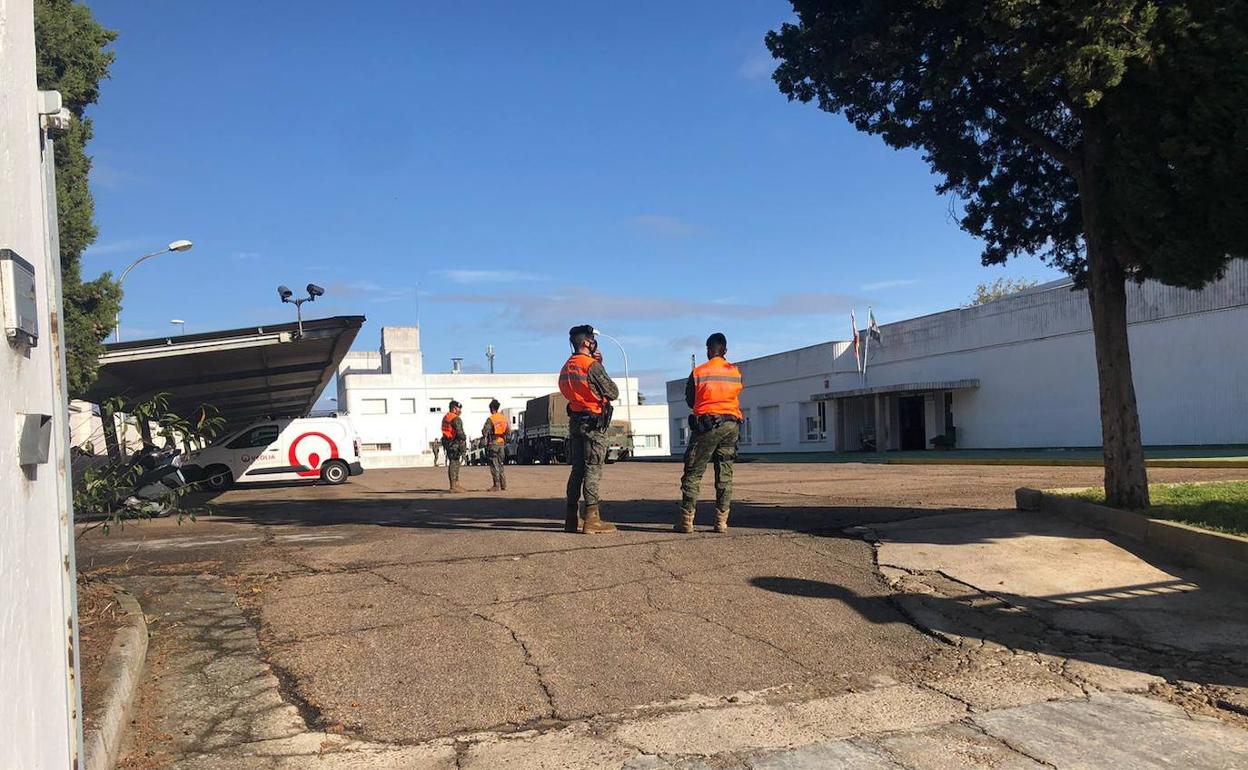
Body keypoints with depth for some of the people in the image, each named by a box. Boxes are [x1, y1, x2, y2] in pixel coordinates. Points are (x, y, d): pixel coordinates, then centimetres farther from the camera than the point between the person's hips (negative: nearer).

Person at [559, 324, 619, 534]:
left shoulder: (566, 368, 11)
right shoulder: (593, 366, -13)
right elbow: (613, 393, -9)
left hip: (575, 420, 8)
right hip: (594, 422, -8)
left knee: (577, 470, 11)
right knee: (592, 470, -6)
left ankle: (571, 520, 13)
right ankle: (592, 520, -6)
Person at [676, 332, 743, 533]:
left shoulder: (698, 372, -2)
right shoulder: (735, 372, 5)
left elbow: (690, 401, 6)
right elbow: (736, 395, 12)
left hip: (706, 424, -3)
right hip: (731, 424, 3)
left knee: (693, 474, 2)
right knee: (725, 475, 8)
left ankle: (686, 520, -1)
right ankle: (722, 520, 4)